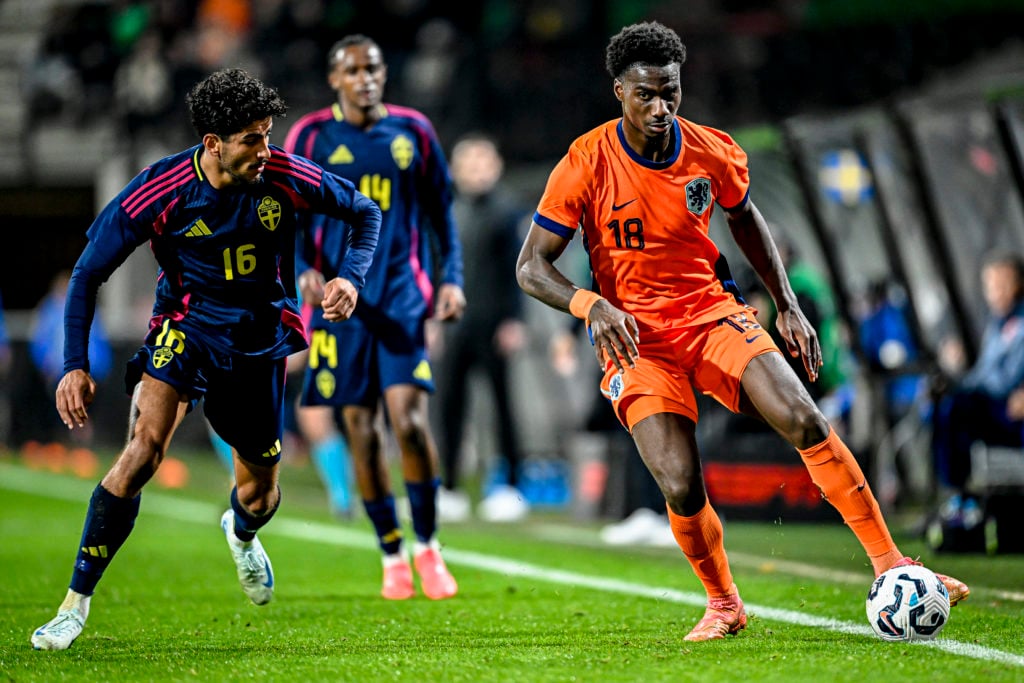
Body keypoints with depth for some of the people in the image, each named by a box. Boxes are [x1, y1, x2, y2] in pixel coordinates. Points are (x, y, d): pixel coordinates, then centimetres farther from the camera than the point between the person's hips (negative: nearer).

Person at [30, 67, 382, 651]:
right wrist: (76, 365, -18)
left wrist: (351, 277, -15)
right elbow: (89, 273, -11)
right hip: (187, 325, -2)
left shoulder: (285, 177, -15)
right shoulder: (161, 190, -19)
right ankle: (77, 603, -21)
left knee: (260, 499, 12)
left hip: (261, 338, 3)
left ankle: (241, 533, 55)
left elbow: (365, 211, 3)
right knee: (146, 445, -28)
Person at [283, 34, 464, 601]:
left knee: (409, 416, -13)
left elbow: (440, 210, 15)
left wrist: (452, 277, 5)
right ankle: (392, 556, 12)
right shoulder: (310, 137, 3)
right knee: (360, 427, 0)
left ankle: (428, 547, 3)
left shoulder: (413, 131, 7)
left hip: (402, 294, 0)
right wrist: (304, 270, -13)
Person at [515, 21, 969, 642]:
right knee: (681, 489, -19)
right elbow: (531, 267, -8)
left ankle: (891, 564, -10)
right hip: (636, 338, -2)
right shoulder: (587, 164, -12)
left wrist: (788, 305, 12)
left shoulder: (713, 152, -2)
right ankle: (724, 605, 9)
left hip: (714, 313, 2)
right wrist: (593, 306, -25)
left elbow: (745, 218, 19)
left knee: (804, 421, -19)